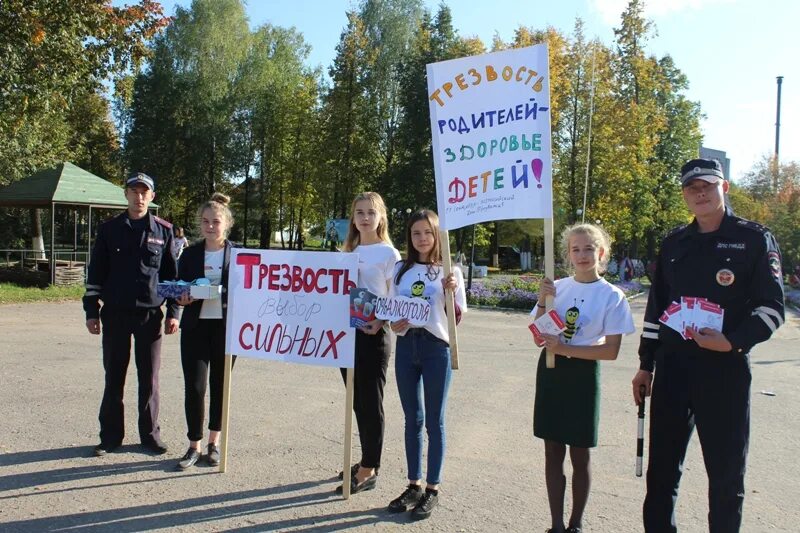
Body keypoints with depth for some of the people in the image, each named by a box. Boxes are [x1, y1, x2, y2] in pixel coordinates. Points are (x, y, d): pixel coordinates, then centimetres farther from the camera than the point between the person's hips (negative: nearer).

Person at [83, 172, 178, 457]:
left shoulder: (163, 231, 3)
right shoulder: (109, 229, 4)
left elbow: (172, 273, 6)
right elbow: (96, 273, 6)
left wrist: (173, 312, 1)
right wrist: (91, 311, 1)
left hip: (150, 315, -1)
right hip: (115, 314, 1)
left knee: (149, 378, 6)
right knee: (114, 377, 8)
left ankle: (150, 434, 18)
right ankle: (111, 435, 19)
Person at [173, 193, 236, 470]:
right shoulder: (190, 253, 7)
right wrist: (182, 299, -10)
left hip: (226, 327, -1)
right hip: (195, 326, 1)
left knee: (220, 385, 10)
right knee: (194, 386, -3)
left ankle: (214, 442, 25)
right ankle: (194, 445, 11)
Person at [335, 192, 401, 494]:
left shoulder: (389, 254, -6)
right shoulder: (348, 251, 13)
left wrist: (380, 322, -24)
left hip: (373, 334, -6)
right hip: (346, 331, 7)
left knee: (371, 403, 1)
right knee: (357, 402, 14)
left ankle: (369, 470, 11)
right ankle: (367, 462, 27)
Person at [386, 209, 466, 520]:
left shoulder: (449, 271, -2)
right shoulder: (400, 270, 8)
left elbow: (457, 318, -2)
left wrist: (451, 292, -18)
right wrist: (394, 325, -7)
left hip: (436, 347, -3)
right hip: (406, 346, 4)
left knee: (434, 421, 5)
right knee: (412, 419, 12)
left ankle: (432, 490, 17)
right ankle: (414, 485, 24)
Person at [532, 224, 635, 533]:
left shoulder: (612, 296, -8)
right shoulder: (556, 288, 1)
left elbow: (611, 351, -12)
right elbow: (540, 339, 2)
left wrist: (565, 348, -19)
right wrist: (542, 303, -12)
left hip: (583, 375, -3)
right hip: (550, 371, 3)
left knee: (580, 455, 9)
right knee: (553, 452, 10)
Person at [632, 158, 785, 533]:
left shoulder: (754, 239, -2)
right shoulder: (674, 243, 11)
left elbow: (771, 306, -7)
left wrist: (733, 342, -23)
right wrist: (646, 365, 14)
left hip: (725, 369, -4)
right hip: (672, 368, 4)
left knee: (726, 473, 7)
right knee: (662, 468, 11)